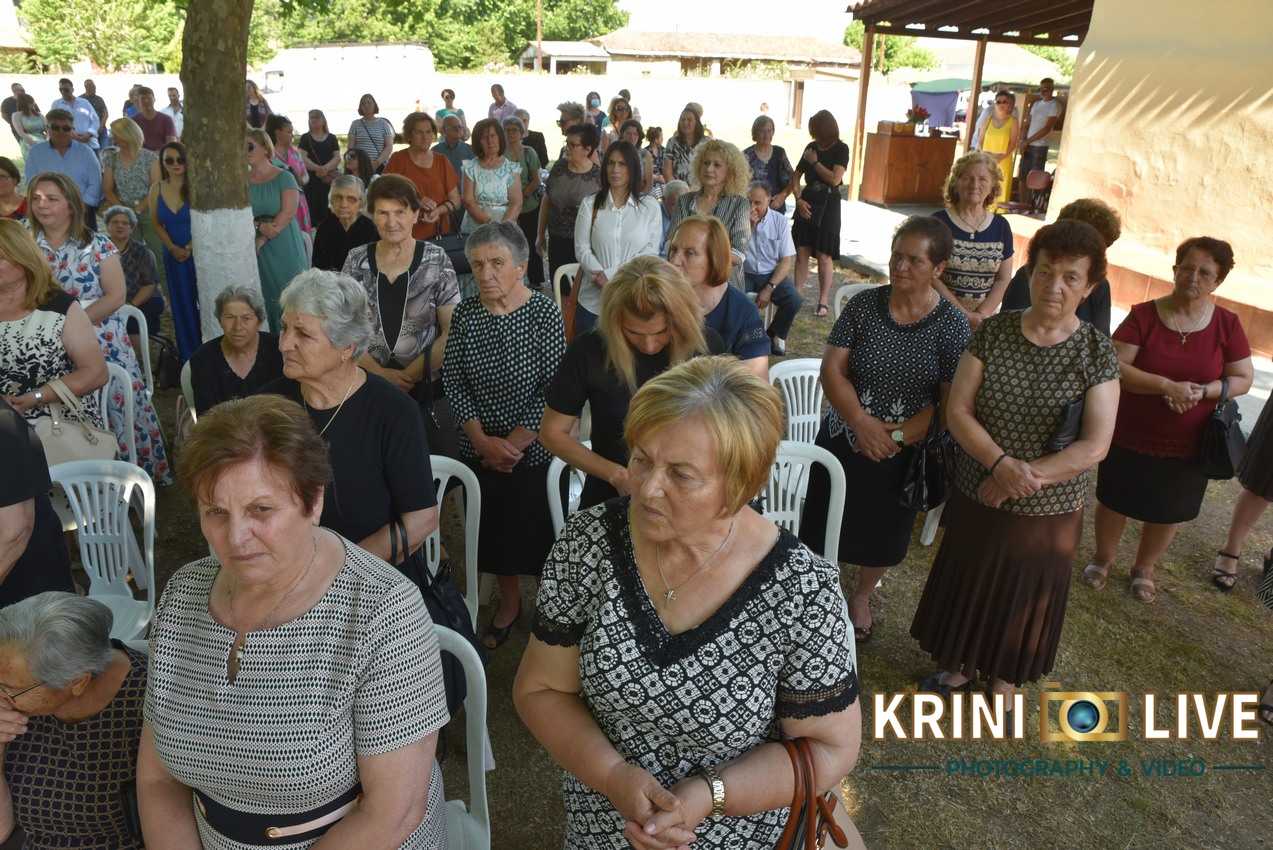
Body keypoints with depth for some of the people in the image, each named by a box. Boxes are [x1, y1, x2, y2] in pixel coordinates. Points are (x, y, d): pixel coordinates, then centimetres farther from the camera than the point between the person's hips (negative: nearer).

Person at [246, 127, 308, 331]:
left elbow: (288, 212, -10)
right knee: (262, 300, 2)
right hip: (257, 253, 3)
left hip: (285, 250, -3)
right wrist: (260, 226, -17)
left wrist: (262, 240, -13)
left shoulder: (284, 177, -1)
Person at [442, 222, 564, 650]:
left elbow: (553, 390, -14)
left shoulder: (544, 313, -12)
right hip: (479, 451, 4)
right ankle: (509, 601, 39)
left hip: (534, 451, -4)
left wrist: (514, 444, -15)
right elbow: (452, 380, -1)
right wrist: (482, 440, -11)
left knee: (538, 531, 5)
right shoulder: (465, 313, -1)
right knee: (492, 530, 16)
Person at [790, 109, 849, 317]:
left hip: (828, 204, -4)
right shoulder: (811, 147, 9)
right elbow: (796, 176, 11)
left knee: (824, 256, -2)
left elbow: (835, 179, -15)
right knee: (801, 251, 3)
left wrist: (815, 161, -8)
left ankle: (823, 302, 4)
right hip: (807, 202, 4)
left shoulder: (841, 149, -4)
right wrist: (798, 199, -3)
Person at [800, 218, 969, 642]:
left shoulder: (952, 326, -12)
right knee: (825, 523, 13)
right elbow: (832, 369, -10)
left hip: (904, 454, -1)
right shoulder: (864, 305, -7)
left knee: (882, 533, 18)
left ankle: (861, 595, 46)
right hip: (844, 439, 1)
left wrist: (899, 435, -21)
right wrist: (863, 423, -21)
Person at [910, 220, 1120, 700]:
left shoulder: (1095, 353, -12)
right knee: (966, 583, 18)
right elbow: (957, 411, -11)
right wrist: (1001, 464, -25)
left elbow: (1094, 446, -16)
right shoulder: (993, 332, -8)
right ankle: (958, 667, 44)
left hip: (1048, 511, -1)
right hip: (976, 496, 2)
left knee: (1025, 594, 18)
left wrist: (1026, 477, -21)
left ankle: (1005, 676, 44)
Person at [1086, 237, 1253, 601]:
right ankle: (1103, 558, 39)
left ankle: (1144, 568, 40)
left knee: (1168, 512, 17)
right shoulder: (1143, 315, -12)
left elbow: (1243, 379, -1)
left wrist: (1203, 391, -21)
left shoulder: (1227, 324, -6)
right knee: (1115, 501, 14)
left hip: (1187, 444, 2)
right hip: (1130, 437, -2)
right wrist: (1167, 386, -29)